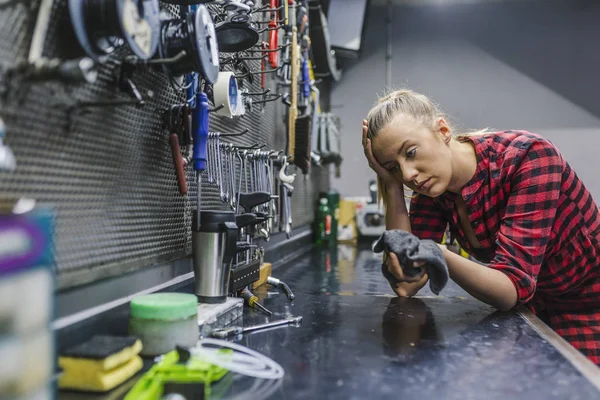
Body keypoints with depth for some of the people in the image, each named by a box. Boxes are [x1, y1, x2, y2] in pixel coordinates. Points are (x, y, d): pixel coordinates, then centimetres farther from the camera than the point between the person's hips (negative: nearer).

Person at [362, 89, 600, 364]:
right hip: (528, 315, 5)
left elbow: (514, 286, -31)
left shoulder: (528, 156, -26)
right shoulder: (431, 191, -10)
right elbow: (405, 285, -18)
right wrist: (392, 185, -22)